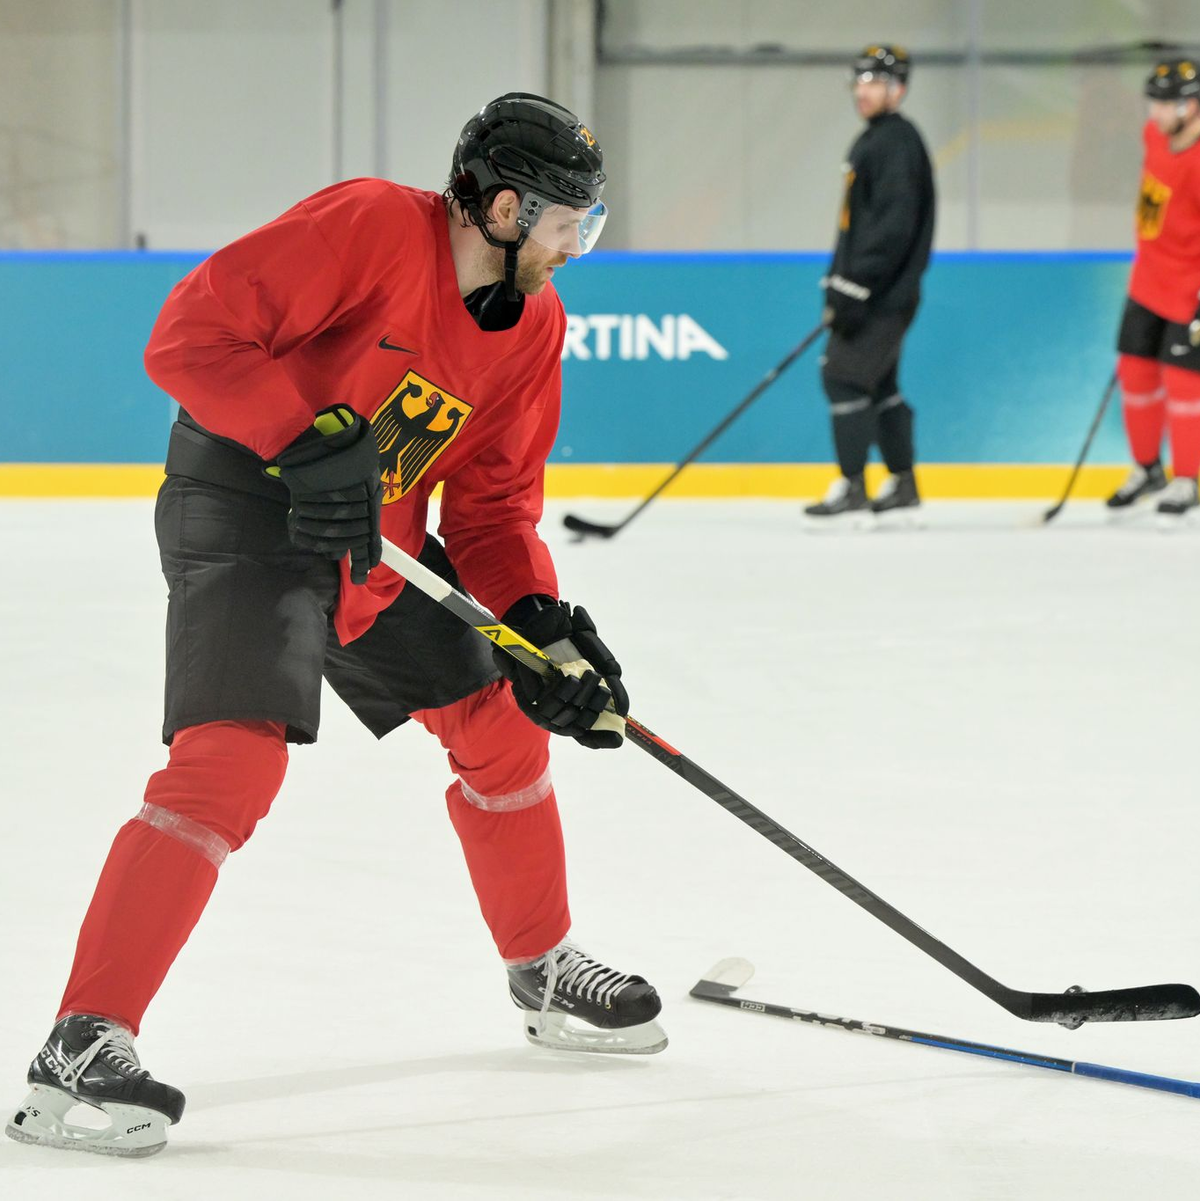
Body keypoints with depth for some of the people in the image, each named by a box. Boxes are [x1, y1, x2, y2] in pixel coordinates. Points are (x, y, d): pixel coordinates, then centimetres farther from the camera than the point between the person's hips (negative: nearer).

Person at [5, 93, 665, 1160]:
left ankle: (544, 972, 39)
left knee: (499, 722, 15)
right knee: (234, 755, -24)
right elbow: (193, 334, -25)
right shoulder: (369, 228, -22)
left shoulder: (534, 324, 3)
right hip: (245, 506, -9)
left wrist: (539, 622, -10)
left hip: (378, 541, 9)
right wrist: (308, 442, -32)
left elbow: (492, 502, 6)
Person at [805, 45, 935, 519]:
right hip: (869, 291, 10)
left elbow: (894, 226, -23)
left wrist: (853, 288, -24)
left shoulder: (898, 142, -15)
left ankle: (851, 487, -11)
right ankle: (902, 483, 20)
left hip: (886, 293, -10)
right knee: (879, 383, 13)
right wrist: (838, 281, 21)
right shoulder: (871, 141, 17)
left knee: (844, 375, -12)